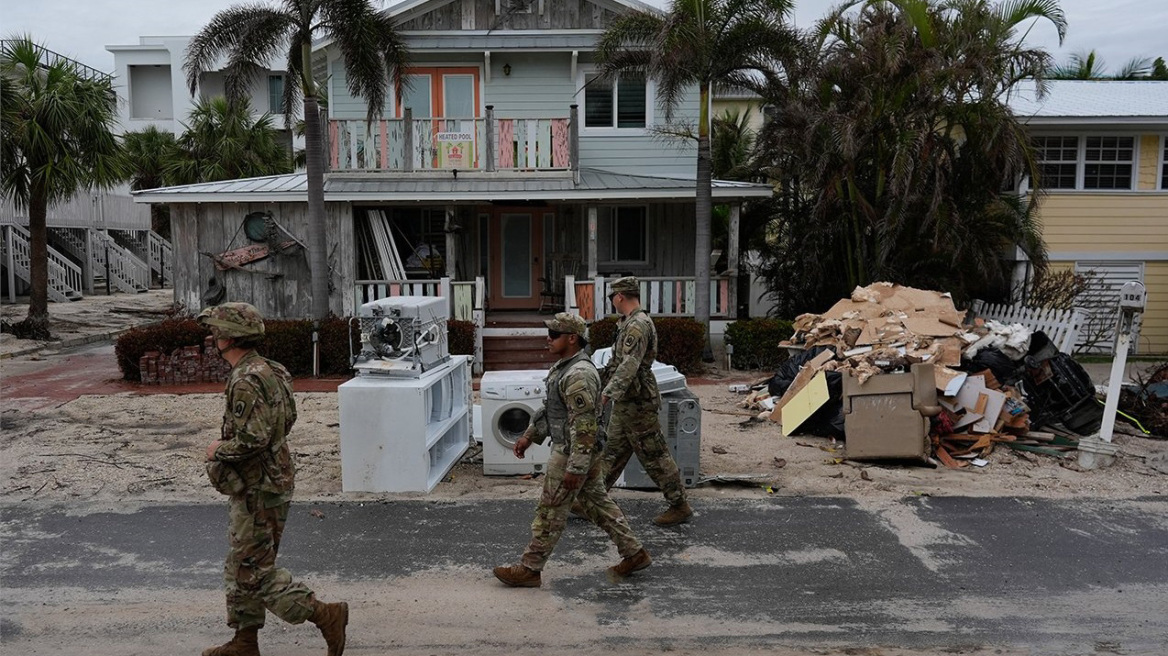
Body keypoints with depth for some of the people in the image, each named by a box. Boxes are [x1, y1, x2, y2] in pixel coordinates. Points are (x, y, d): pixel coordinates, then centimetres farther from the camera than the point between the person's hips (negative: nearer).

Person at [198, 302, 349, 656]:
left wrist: (219, 449, -11)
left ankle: (326, 616, 1)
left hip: (258, 490, -10)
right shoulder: (268, 370, 8)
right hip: (263, 481, 10)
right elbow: (287, 417, 18)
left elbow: (251, 440, -30)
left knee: (255, 570, -1)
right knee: (241, 567, 19)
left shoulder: (247, 381, -23)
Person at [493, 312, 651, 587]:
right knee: (598, 503, 17)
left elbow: (584, 425, -26)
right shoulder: (563, 366, 9)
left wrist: (575, 468, -25)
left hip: (573, 453, -10)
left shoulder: (579, 374, -24)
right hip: (580, 452, 10)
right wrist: (529, 436, 20)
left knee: (550, 512, 2)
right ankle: (634, 553, 25)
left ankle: (529, 569, 15)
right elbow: (549, 408, 20)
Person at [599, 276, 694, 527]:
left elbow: (629, 365, -29)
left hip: (637, 403, -10)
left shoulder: (638, 325, -18)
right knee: (612, 452, 15)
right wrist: (601, 378, 28)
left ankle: (680, 506, 7)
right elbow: (618, 361, 23)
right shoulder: (629, 323, 14)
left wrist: (609, 390, -34)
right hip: (625, 403, 10)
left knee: (654, 455, -2)